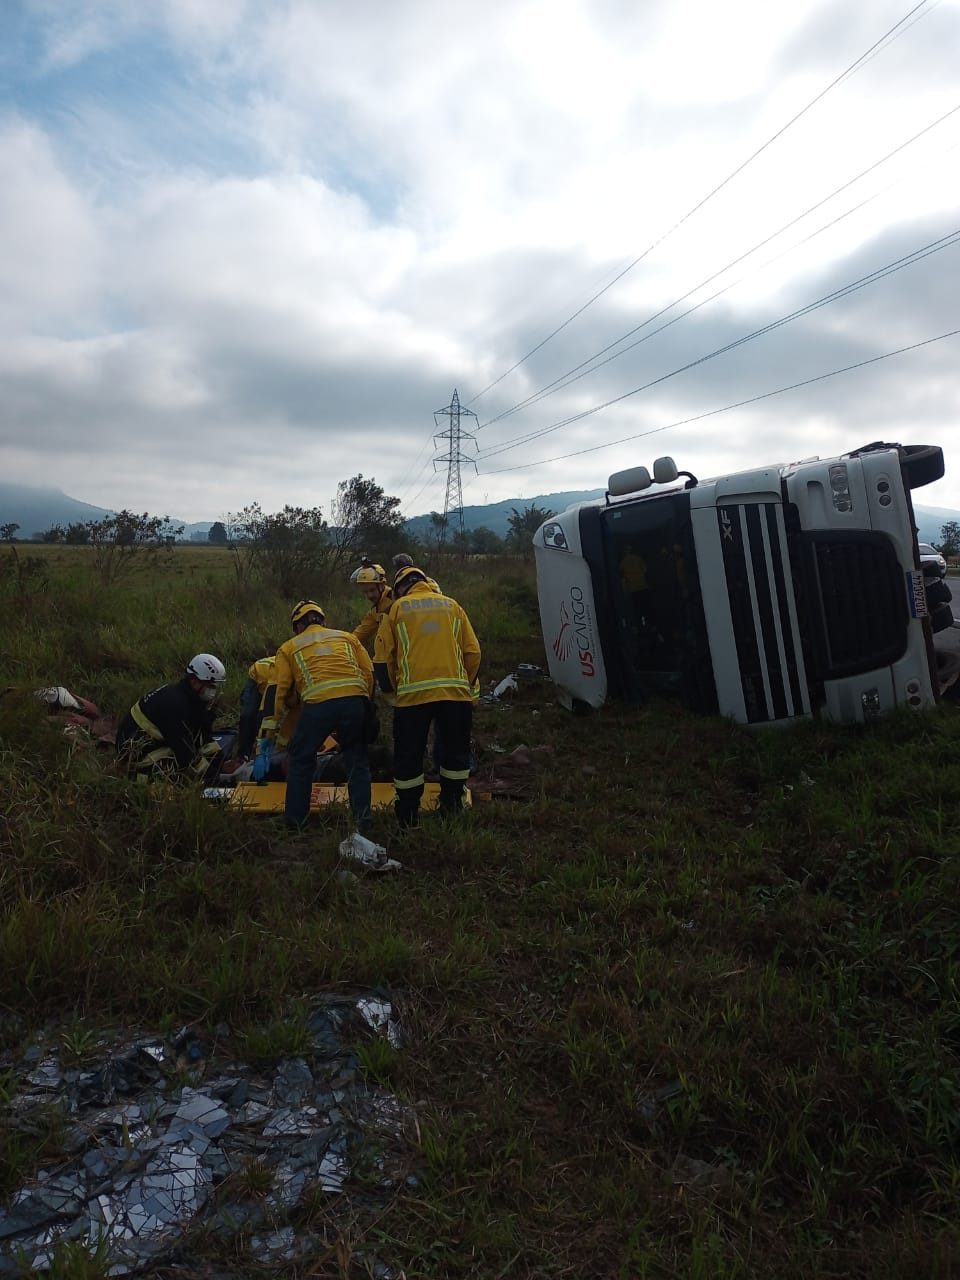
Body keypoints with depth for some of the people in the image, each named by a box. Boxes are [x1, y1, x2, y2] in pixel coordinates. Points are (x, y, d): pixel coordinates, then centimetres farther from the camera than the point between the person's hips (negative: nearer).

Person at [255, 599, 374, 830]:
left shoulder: (288, 648, 23)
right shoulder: (347, 637, 28)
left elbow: (279, 692, 17)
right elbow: (369, 672, 17)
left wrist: (269, 735, 20)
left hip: (319, 703, -2)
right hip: (356, 700, 2)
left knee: (300, 759, 17)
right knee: (357, 760, 19)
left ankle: (295, 820, 20)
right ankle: (363, 818, 18)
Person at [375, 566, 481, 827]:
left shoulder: (398, 608, 10)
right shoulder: (451, 605, 15)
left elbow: (384, 657, 7)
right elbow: (473, 651, 10)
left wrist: (394, 689, 19)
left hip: (414, 693, -2)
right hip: (456, 692, 2)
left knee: (409, 756, 10)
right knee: (456, 752, 18)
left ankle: (408, 817, 17)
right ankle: (452, 807, 26)